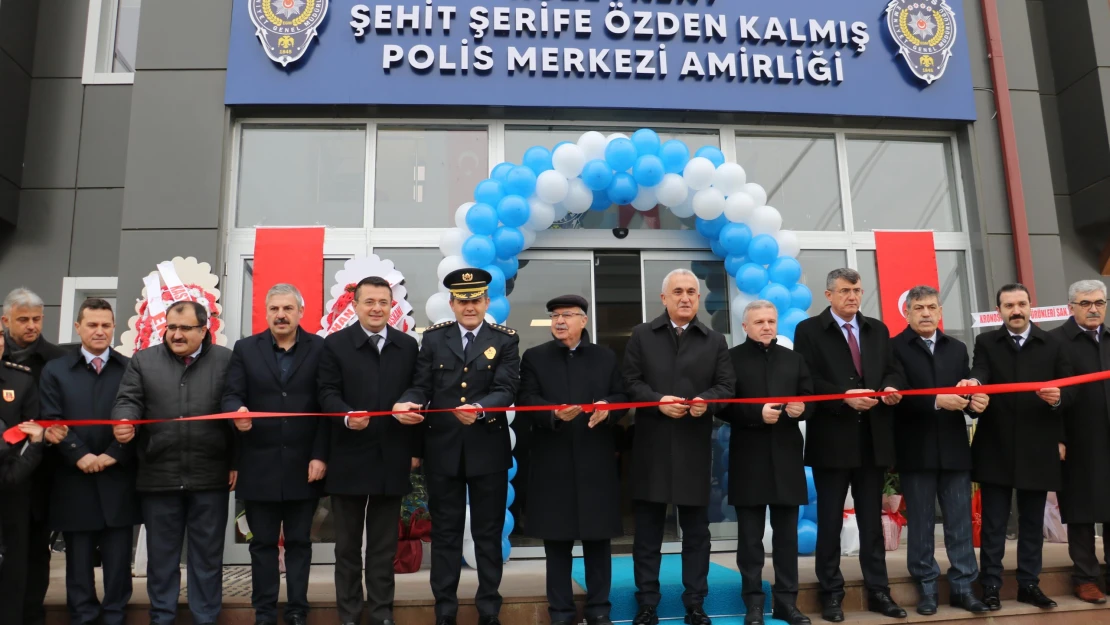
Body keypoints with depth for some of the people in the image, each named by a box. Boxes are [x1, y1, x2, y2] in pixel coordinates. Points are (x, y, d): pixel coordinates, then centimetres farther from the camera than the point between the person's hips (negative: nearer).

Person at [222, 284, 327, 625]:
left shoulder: (320, 348, 0)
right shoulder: (245, 349, 6)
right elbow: (231, 395, -1)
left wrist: (320, 455, -9)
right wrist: (237, 411, -26)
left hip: (303, 465, -1)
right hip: (259, 465, 1)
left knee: (299, 541, 10)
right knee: (263, 542, 11)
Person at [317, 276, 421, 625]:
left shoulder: (408, 346, 6)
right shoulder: (335, 344, -1)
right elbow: (327, 394, -7)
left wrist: (415, 449, 4)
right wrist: (347, 417, -28)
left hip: (391, 459, 2)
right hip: (349, 459, -1)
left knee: (384, 545, 12)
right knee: (348, 544, 12)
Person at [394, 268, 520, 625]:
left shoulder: (505, 340, 0)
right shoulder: (434, 337, 6)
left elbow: (506, 390, -12)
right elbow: (421, 384, 0)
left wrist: (479, 409, -31)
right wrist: (406, 404, -22)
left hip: (488, 450, -1)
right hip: (442, 450, 2)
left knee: (488, 533, 10)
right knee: (444, 533, 11)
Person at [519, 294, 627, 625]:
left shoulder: (606, 356, 12)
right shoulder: (534, 357, 7)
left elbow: (622, 397, 7)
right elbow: (527, 401, -3)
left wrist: (607, 407, -15)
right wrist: (554, 414, -22)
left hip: (596, 463, 1)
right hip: (553, 464, -1)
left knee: (598, 539, 8)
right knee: (557, 541, 6)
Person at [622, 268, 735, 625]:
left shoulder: (715, 341, 10)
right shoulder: (641, 335, 7)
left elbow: (727, 386, 3)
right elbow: (630, 382, 0)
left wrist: (706, 401, -17)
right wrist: (658, 400, -16)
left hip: (695, 447, 1)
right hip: (651, 445, -1)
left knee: (696, 531, 9)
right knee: (648, 531, 7)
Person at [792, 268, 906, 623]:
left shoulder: (878, 330, 14)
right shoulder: (809, 330, -2)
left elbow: (892, 370, 12)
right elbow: (807, 380, -11)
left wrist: (892, 388, -10)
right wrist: (844, 396, -23)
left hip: (873, 439, 4)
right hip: (832, 439, -4)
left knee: (872, 519, 12)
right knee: (830, 520, 6)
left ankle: (878, 591, 22)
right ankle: (831, 593, 17)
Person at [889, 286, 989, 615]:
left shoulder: (957, 348, 14)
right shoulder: (894, 348, -4)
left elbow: (967, 389, 8)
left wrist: (974, 401, -13)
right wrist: (936, 401, -24)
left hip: (954, 448, 4)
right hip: (916, 450, -4)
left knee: (960, 522, 7)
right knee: (921, 524, 6)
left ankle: (962, 587, 17)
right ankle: (927, 588, 16)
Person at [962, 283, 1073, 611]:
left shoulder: (1053, 345, 7)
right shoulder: (986, 342, 4)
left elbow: (1069, 390, 3)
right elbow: (980, 373, -15)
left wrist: (1057, 398, -20)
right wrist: (972, 382, -38)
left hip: (1037, 449, 2)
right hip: (996, 447, -1)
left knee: (1032, 521, 11)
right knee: (993, 521, 4)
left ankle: (1029, 584, 23)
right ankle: (990, 585, 12)